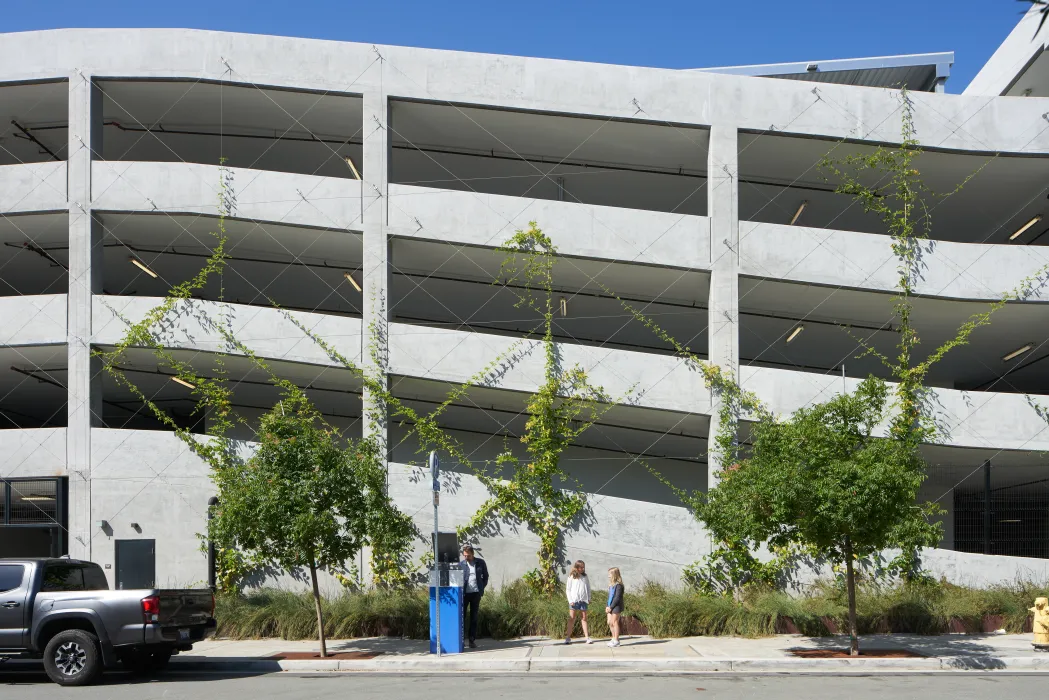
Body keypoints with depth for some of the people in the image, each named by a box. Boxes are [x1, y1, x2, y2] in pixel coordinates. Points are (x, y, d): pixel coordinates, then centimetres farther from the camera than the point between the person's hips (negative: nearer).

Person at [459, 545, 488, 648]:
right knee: (461, 615, -3)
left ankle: (472, 640, 9)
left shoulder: (480, 563, 3)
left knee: (474, 617, 5)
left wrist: (482, 588, 5)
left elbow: (485, 576, 13)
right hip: (464, 593, -1)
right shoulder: (461, 564, 0)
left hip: (476, 593, 1)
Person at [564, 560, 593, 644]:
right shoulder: (572, 577, 1)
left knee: (584, 618, 5)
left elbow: (588, 589, 15)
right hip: (574, 601, -2)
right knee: (571, 619, 1)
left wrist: (589, 599, 4)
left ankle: (587, 637, 4)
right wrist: (570, 600, -7)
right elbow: (568, 589, 1)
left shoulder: (585, 577, 10)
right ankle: (568, 638, 3)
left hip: (583, 600, 3)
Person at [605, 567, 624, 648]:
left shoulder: (618, 585, -14)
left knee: (615, 622, -3)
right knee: (609, 623, 9)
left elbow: (617, 598, -17)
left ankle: (616, 641, 5)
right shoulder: (611, 585, 14)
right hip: (610, 607, 8)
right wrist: (607, 606, 6)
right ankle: (614, 638, 21)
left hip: (616, 607, -8)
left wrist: (611, 607, -16)